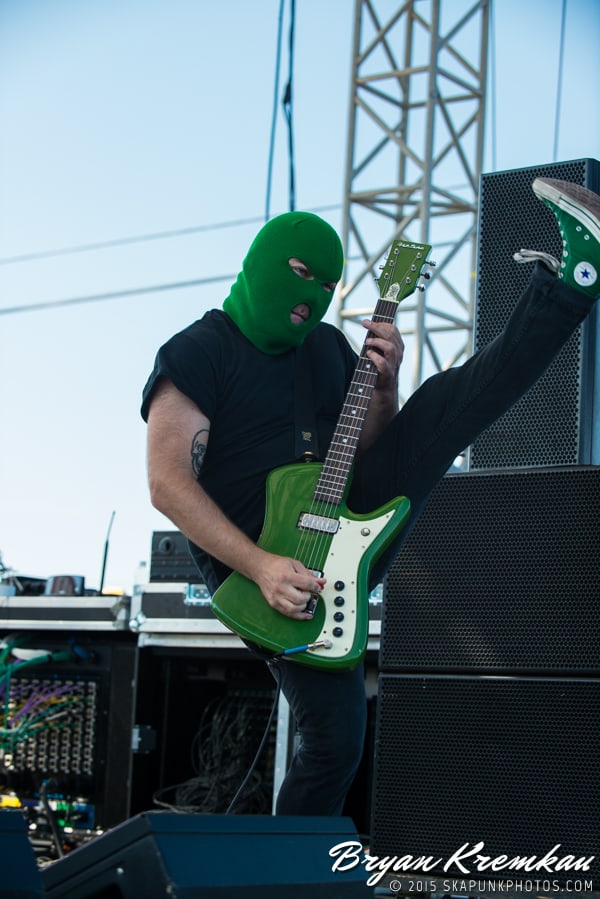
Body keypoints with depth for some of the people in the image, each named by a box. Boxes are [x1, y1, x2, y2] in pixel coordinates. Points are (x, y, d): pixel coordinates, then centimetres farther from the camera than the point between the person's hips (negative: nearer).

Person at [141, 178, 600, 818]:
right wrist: (261, 568, -27)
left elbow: (369, 449, 17)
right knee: (334, 739, -11)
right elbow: (169, 483, -18)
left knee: (444, 407, -4)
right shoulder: (197, 356, -9)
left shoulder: (327, 346, 13)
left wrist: (384, 387, -5)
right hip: (262, 567, -6)